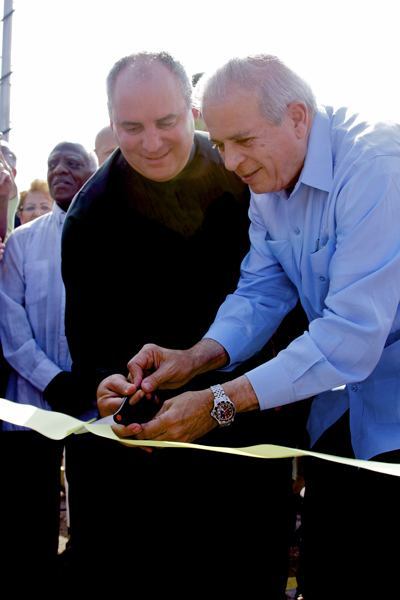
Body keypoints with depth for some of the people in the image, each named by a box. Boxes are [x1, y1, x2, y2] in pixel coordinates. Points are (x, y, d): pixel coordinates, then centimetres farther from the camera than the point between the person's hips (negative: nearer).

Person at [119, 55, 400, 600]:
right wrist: (196, 359, -15)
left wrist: (221, 403, -30)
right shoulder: (267, 179, 2)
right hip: (341, 404, 7)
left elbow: (351, 337, -30)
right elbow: (261, 291, 4)